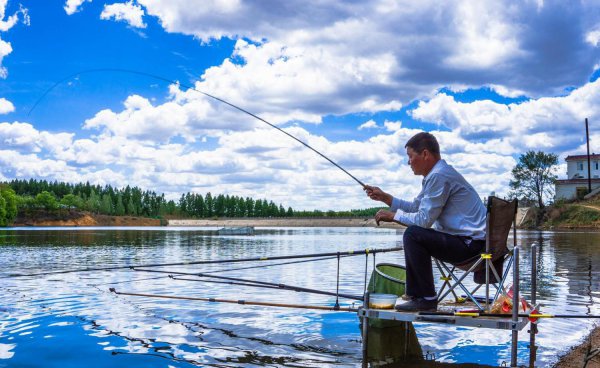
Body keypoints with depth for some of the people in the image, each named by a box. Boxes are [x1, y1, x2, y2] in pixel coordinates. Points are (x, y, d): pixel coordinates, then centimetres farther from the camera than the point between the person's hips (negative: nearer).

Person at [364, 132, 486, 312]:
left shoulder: (439, 176, -18)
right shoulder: (438, 174, 15)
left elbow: (424, 219, -20)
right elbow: (415, 207, 21)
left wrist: (393, 216, -7)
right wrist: (384, 197, 15)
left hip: (470, 244, -11)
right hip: (467, 241, 11)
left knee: (413, 234, -19)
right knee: (416, 234, 22)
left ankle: (427, 299, -12)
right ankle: (414, 293, 26)